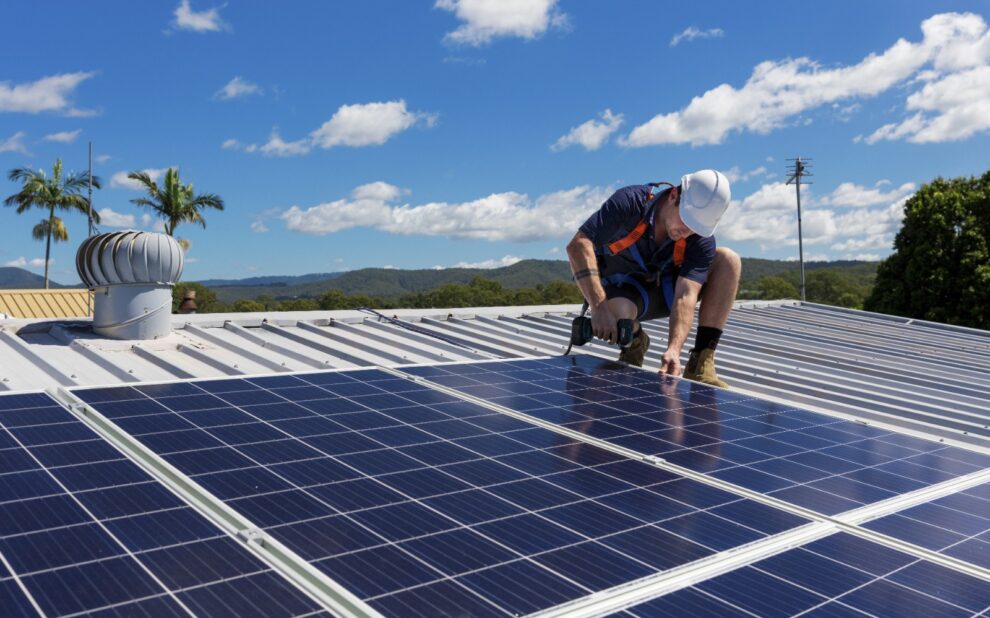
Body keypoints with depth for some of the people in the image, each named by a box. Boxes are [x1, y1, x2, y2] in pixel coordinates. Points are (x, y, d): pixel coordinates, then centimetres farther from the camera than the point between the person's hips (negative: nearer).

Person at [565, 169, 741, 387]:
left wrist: (673, 348, -47)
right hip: (622, 290, -3)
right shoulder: (630, 202, -28)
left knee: (728, 260, -19)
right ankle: (634, 343, 0)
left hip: (664, 291, 3)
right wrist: (599, 308, -45)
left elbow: (685, 296, -30)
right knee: (616, 311, -41)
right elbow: (578, 245, -34)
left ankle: (700, 365, -19)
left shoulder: (701, 240, -21)